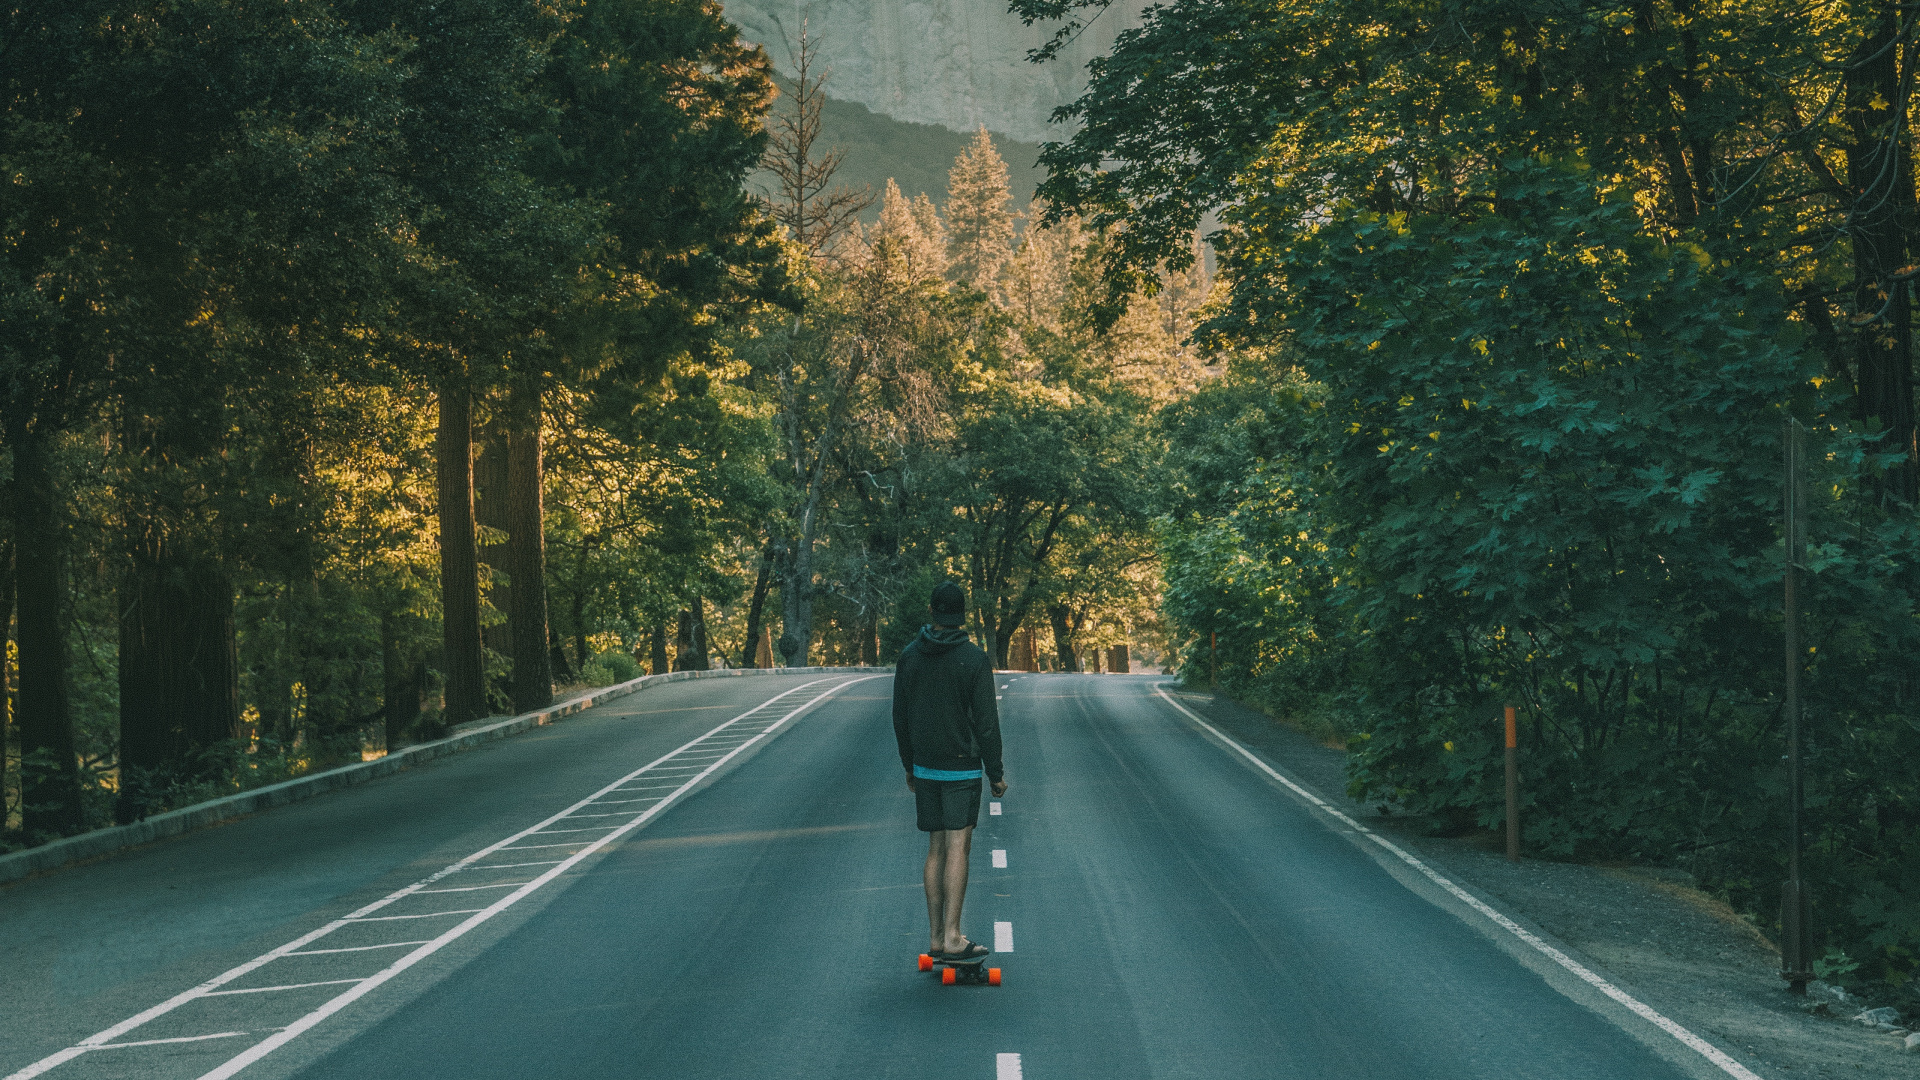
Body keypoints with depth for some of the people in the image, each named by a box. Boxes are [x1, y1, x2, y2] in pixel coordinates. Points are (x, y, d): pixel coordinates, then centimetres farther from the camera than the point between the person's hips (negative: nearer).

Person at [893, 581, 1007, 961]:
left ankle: (936, 937, 11)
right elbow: (986, 722, -11)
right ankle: (952, 937, -7)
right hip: (962, 768, -4)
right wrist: (996, 773, -2)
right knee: (958, 848, -3)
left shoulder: (909, 656, 1)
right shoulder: (975, 659, -11)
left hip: (925, 768, 4)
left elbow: (901, 717, 7)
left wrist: (909, 766, 18)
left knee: (936, 848, 10)